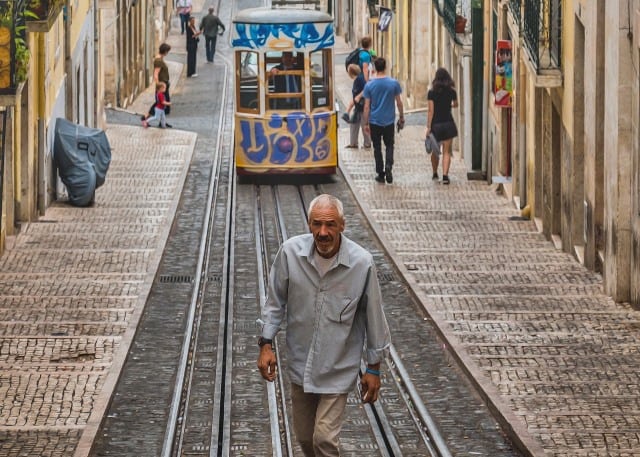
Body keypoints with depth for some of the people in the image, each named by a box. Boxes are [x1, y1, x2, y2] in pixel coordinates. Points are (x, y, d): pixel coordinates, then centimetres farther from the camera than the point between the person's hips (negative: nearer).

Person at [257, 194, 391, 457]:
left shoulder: (362, 263, -20)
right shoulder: (290, 252, -15)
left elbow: (374, 316, -7)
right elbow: (275, 302, 1)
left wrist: (374, 368, -1)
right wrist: (266, 344, -4)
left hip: (338, 369, -3)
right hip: (300, 363, 3)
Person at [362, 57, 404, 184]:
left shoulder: (369, 85, -7)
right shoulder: (394, 83, -7)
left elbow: (367, 106, -5)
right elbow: (399, 103, 0)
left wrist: (366, 124, 2)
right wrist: (402, 118, 13)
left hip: (375, 121, 0)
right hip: (389, 121, 0)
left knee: (377, 148, 10)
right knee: (389, 146, 13)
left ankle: (381, 174, 12)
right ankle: (388, 167, -12)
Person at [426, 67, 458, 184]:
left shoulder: (432, 92, -7)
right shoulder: (451, 91, 0)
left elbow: (431, 111, -10)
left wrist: (428, 127, -7)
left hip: (435, 124, -1)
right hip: (448, 123, 1)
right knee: (446, 152, 1)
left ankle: (435, 174, 28)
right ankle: (445, 175, -12)